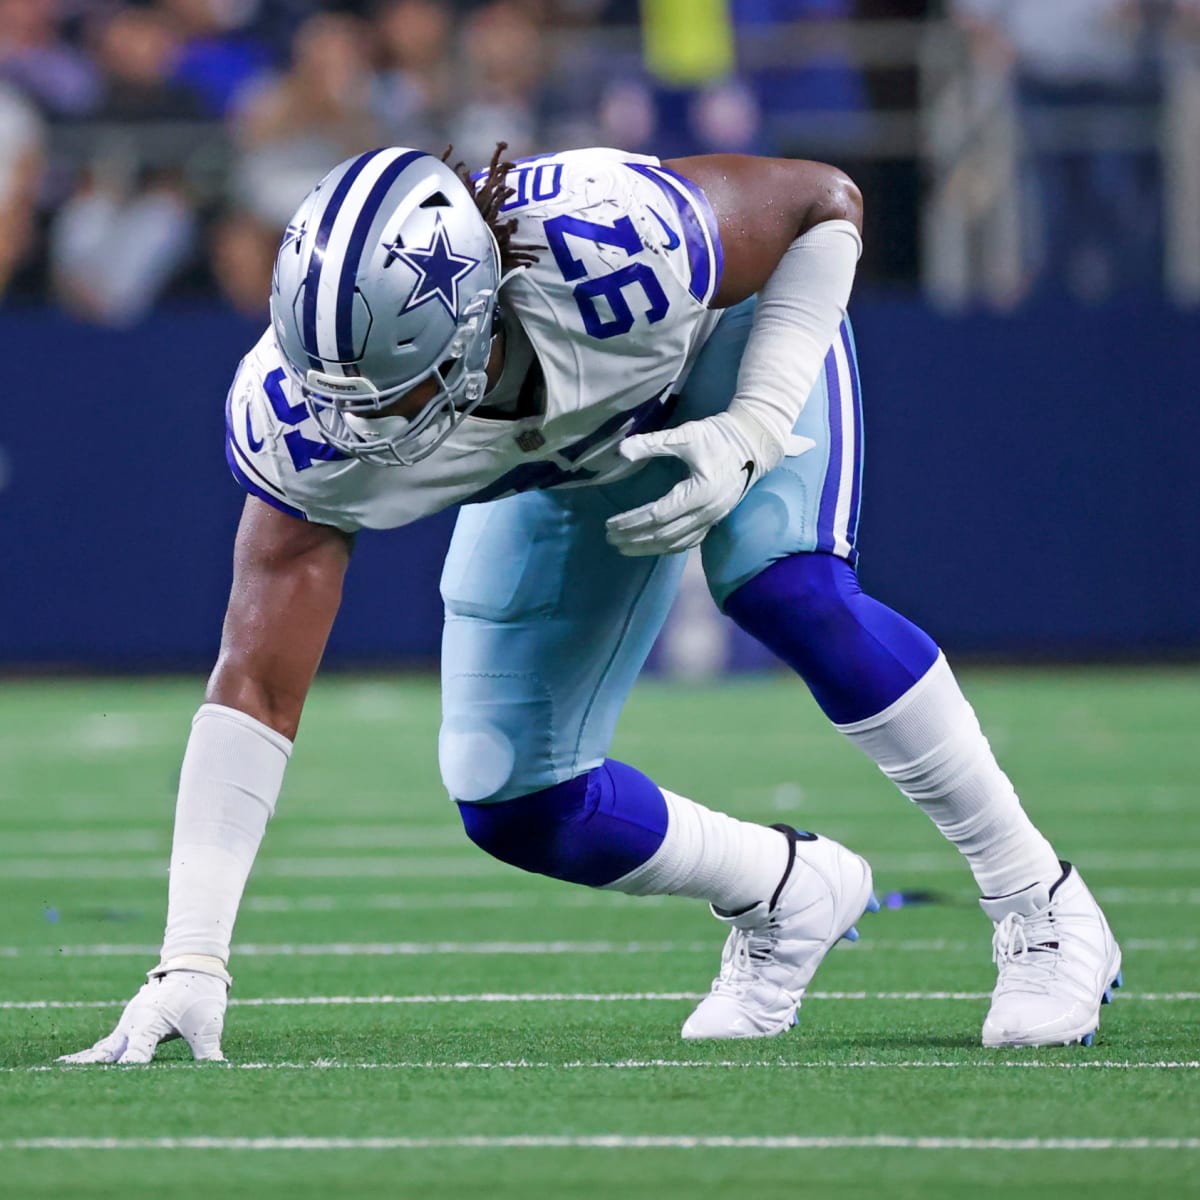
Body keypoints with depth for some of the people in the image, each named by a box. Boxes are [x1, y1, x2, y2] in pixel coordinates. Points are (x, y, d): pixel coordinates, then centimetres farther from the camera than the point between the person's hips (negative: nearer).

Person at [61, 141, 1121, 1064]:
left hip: (735, 337, -3)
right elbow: (254, 688, -30)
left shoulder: (606, 245, -45)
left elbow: (827, 204, -24)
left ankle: (1044, 912, -15)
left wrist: (751, 436, -35)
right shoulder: (304, 425, -35)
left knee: (786, 591, -32)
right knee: (514, 807, -5)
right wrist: (189, 964, -36)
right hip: (569, 463, 4)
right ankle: (785, 896, 24)